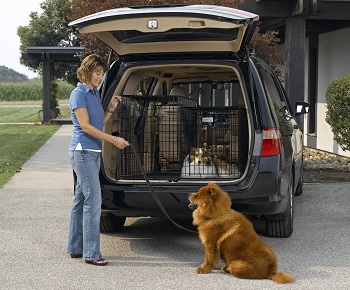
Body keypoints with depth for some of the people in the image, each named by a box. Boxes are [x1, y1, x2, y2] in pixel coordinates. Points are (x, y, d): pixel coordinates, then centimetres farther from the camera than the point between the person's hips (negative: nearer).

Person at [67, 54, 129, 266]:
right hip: (83, 151, -9)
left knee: (81, 199, 12)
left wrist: (111, 109, 5)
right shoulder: (79, 94, -12)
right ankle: (91, 254, -9)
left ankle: (75, 248, 20)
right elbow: (85, 126, -17)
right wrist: (114, 140, -19)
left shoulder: (95, 93, 14)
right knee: (93, 200, -12)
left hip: (94, 152, 9)